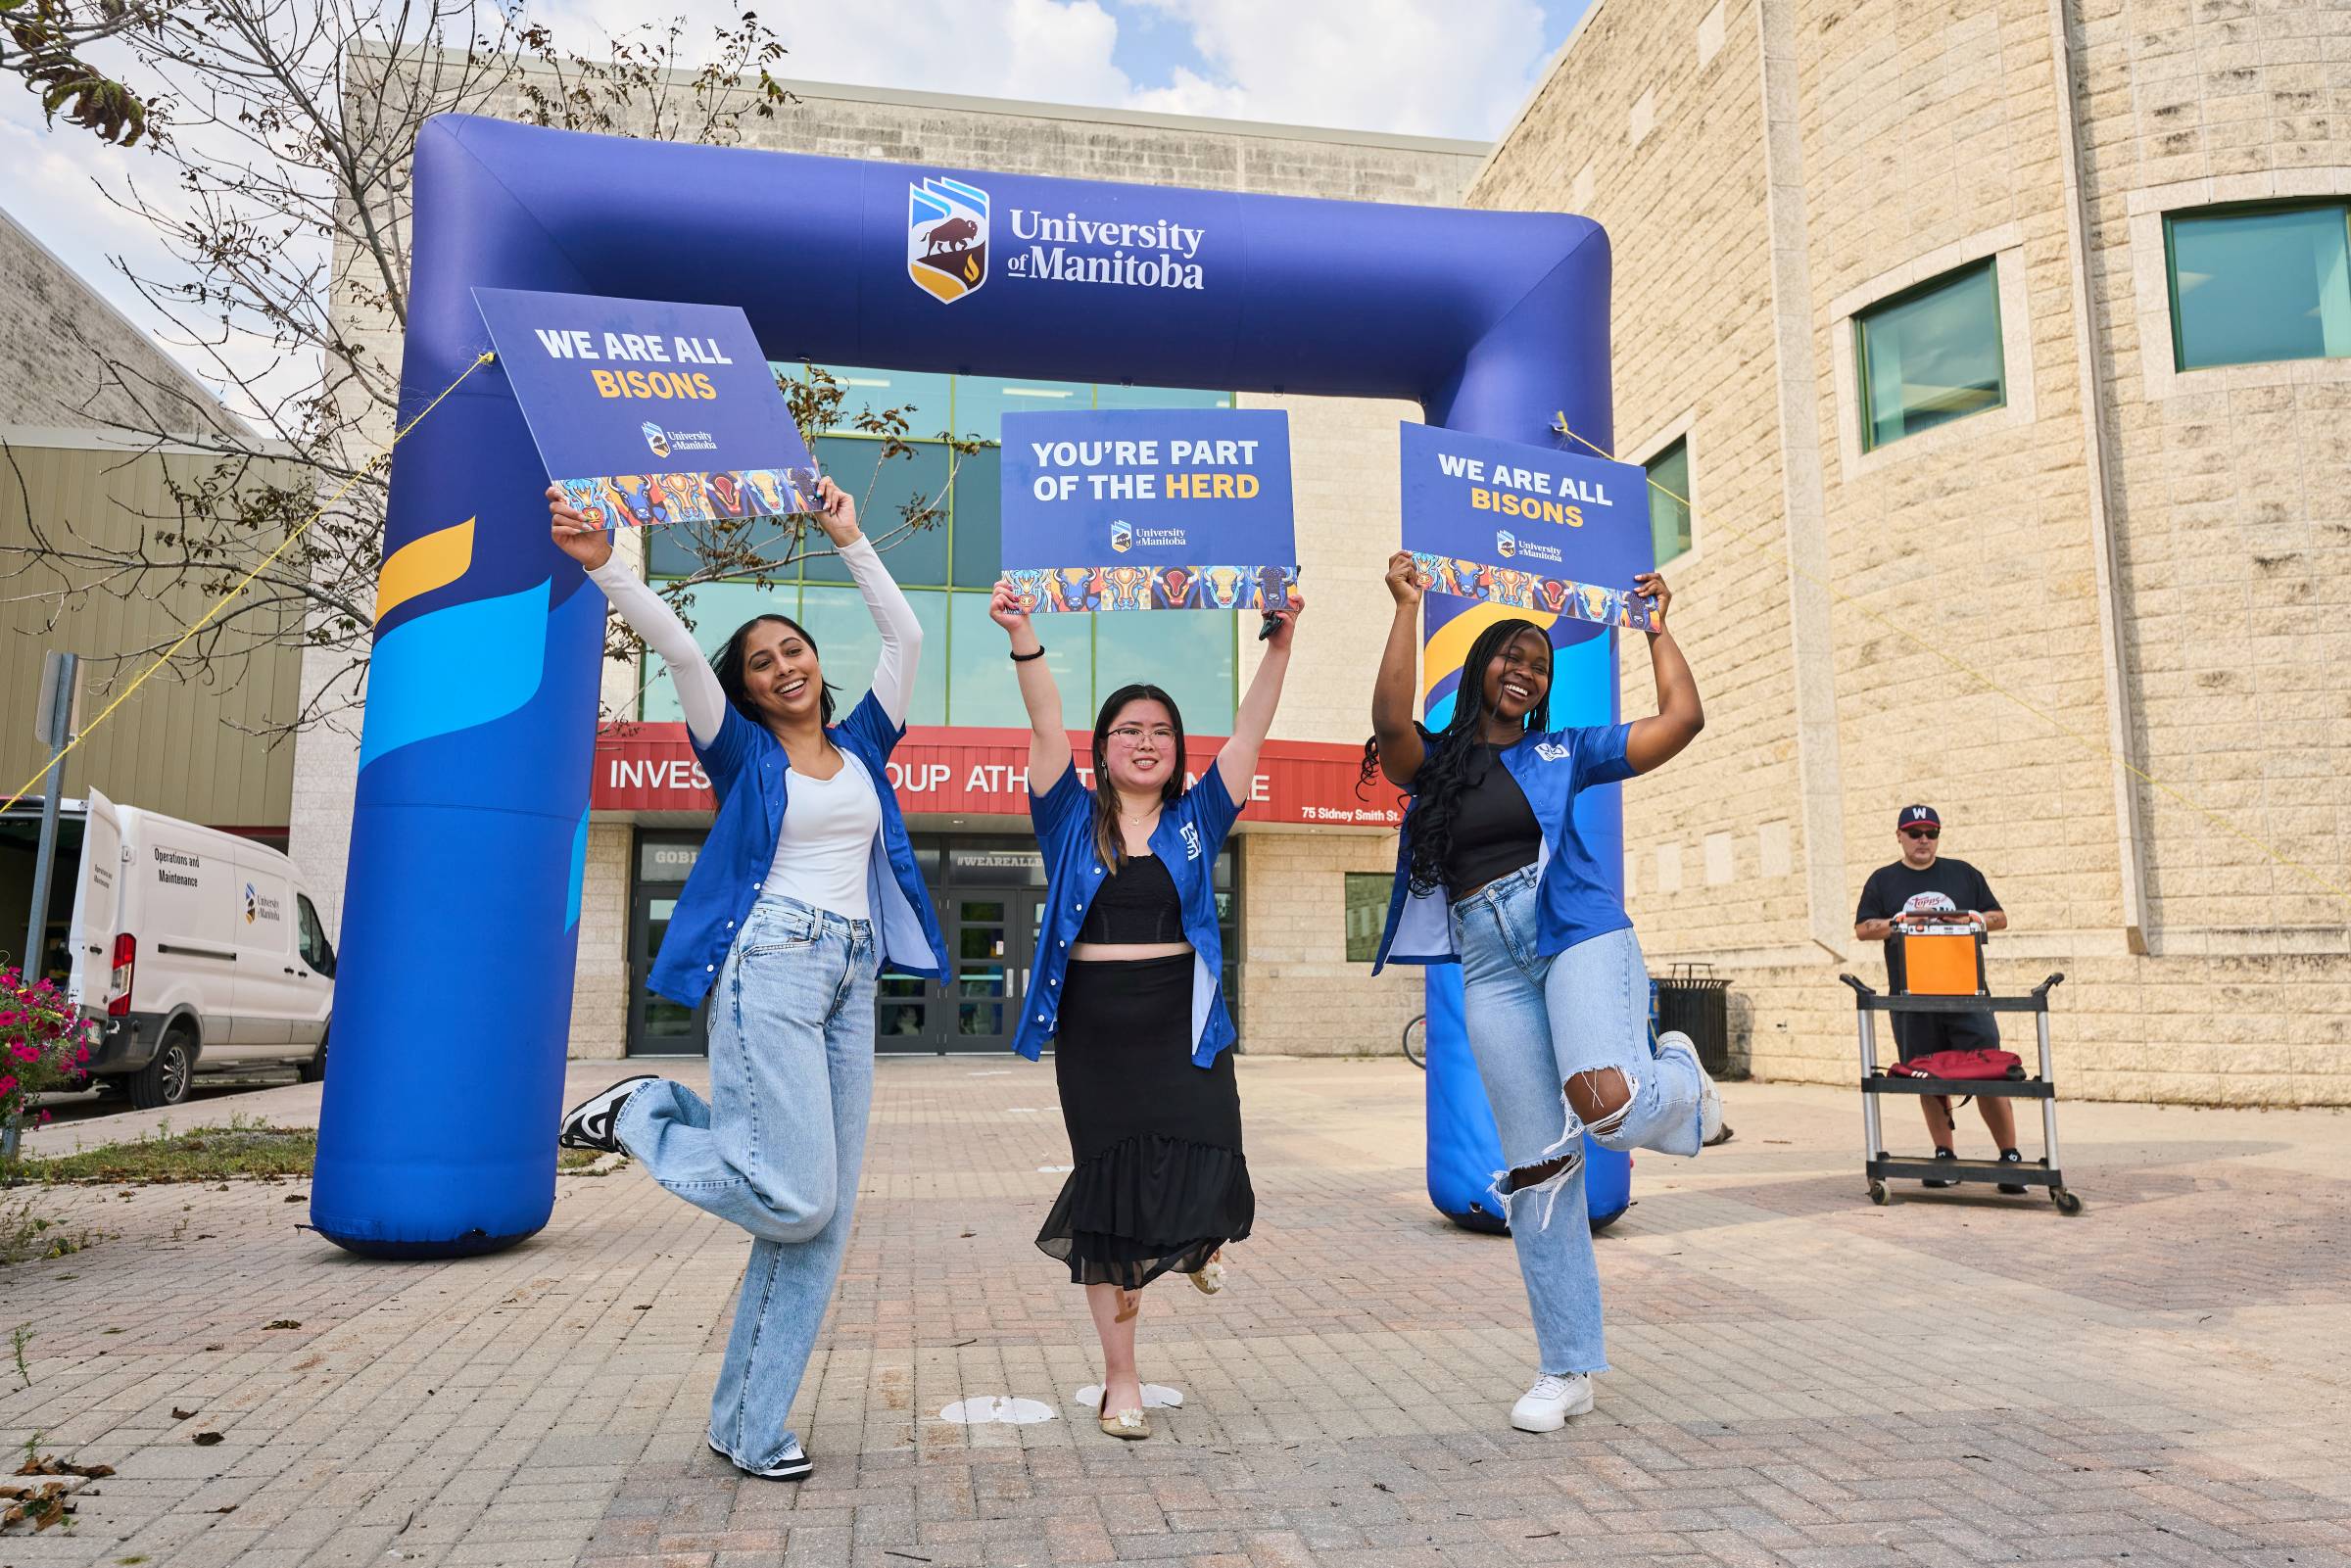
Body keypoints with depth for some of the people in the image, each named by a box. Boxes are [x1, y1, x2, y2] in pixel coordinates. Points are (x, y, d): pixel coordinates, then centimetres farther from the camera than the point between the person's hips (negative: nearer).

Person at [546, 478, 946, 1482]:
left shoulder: (859, 746, 17)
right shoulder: (743, 753, 7)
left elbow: (905, 636, 17)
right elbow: (677, 648, -5)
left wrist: (851, 543, 17)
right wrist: (603, 566, -17)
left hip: (852, 978, 5)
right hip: (770, 966, -5)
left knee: (824, 1216, 3)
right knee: (796, 1198, -14)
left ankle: (750, 1427, 15)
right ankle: (639, 1115, 11)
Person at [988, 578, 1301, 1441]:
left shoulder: (1195, 818, 8)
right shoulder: (1074, 820, 6)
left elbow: (1248, 732, 0)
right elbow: (1046, 725, -4)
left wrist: (1279, 646, -11)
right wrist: (1021, 636, -16)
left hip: (1182, 1021, 0)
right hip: (1092, 1027, 0)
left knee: (1208, 1173, -14)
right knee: (1108, 1193, 4)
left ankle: (1200, 1237, 27)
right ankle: (1120, 1378, 20)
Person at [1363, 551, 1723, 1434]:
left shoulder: (1564, 753, 14)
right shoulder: (1433, 763, 12)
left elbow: (1682, 720, 11)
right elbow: (1390, 720, -11)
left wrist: (1656, 627, 18)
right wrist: (1408, 607, -4)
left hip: (1579, 935, -1)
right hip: (1490, 966, 1)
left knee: (1606, 1104, -30)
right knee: (1536, 1165, 1)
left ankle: (1681, 1083, 10)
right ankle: (1568, 1369, 15)